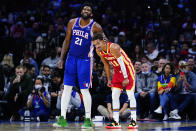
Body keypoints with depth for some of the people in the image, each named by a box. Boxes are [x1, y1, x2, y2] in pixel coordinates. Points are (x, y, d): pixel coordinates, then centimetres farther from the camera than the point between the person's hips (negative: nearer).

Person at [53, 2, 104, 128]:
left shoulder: (95, 27, -11)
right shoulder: (72, 23, 1)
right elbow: (67, 41, 8)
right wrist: (61, 58, 4)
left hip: (85, 60, -4)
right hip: (72, 58, 4)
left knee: (85, 89, -4)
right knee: (67, 88, 2)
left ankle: (88, 120, 5)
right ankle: (62, 119, 5)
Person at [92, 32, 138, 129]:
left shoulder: (113, 48, -29)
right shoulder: (99, 51, -7)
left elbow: (121, 63, -24)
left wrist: (126, 78, -21)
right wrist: (109, 80, 9)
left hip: (127, 69, -7)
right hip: (117, 71, 7)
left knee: (130, 95, -10)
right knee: (114, 96, 0)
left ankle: (133, 121, -8)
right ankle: (115, 122, 2)